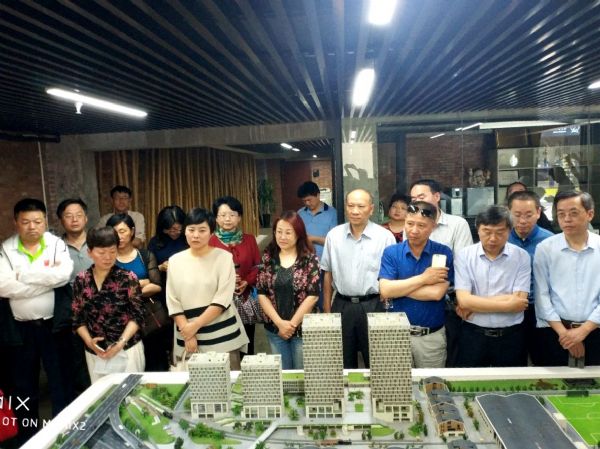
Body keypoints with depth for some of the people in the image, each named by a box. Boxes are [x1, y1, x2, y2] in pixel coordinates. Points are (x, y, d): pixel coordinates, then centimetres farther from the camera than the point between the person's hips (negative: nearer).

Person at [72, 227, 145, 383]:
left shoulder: (128, 278, -7)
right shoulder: (81, 280, 1)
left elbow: (137, 316, -6)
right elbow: (78, 319, 5)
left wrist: (122, 341, -17)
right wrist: (89, 341, -10)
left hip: (127, 350, -2)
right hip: (95, 352, 3)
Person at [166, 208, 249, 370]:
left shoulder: (224, 257, -4)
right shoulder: (175, 261, 5)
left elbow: (222, 300, -9)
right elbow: (172, 302, 3)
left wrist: (196, 325, -13)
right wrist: (187, 333, -6)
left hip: (222, 336, -2)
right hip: (187, 336, 3)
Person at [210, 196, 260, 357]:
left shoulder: (249, 239, 8)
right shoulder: (211, 241, -2)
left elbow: (258, 267, 7)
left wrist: (247, 282, -9)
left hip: (245, 299, 3)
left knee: (247, 345, 9)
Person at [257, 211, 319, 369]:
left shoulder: (309, 259, -6)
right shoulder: (268, 258, 1)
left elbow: (313, 295, -10)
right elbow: (262, 294, -1)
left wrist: (293, 323, -11)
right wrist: (279, 322, -10)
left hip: (303, 328, -2)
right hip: (275, 329, 2)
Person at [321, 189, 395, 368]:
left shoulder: (385, 237, -6)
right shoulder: (333, 235, 2)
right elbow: (328, 274, 7)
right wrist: (327, 309, 8)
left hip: (373, 306, -2)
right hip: (341, 305, 2)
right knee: (343, 364, 15)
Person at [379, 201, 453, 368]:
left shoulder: (443, 253, -6)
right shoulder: (391, 252, -4)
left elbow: (437, 293, -17)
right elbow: (385, 291, -15)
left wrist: (398, 287, -12)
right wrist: (423, 278, -17)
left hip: (432, 336, 0)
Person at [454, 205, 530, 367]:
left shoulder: (521, 256, -4)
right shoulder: (464, 255, -6)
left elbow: (519, 302, -13)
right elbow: (463, 300, -14)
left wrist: (475, 304, -14)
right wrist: (506, 303, -13)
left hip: (511, 336, 1)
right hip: (473, 335, 0)